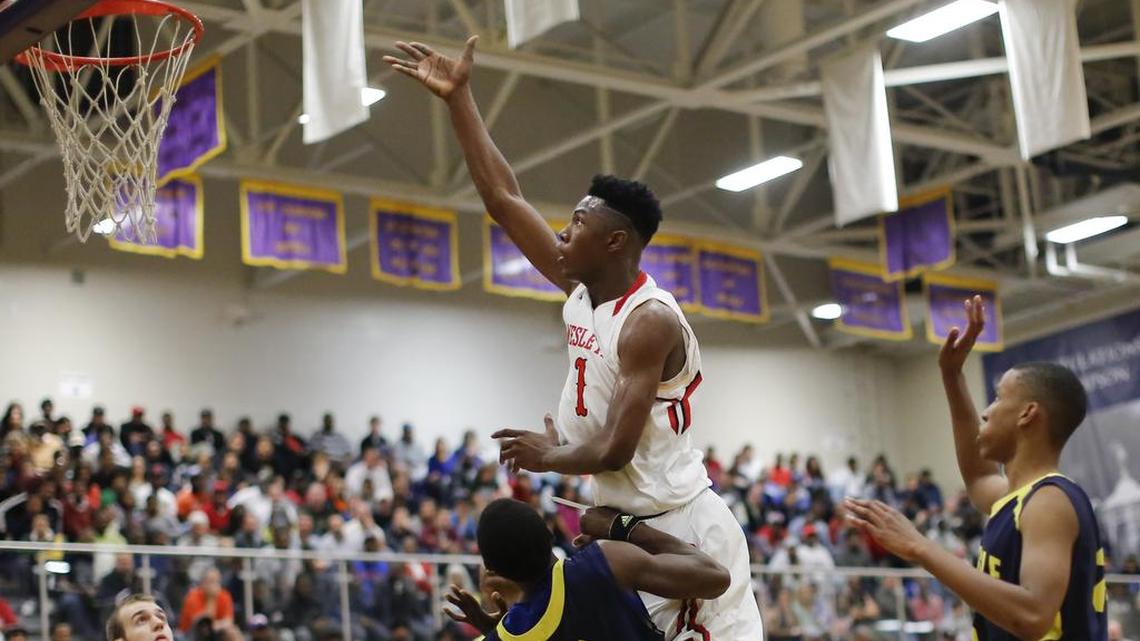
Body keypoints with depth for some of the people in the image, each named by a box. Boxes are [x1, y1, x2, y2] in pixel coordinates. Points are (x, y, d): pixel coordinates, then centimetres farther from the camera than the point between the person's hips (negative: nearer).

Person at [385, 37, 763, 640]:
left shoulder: (649, 321, -18)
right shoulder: (581, 291, 5)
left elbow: (614, 450, -22)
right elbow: (503, 198, 7)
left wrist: (548, 456, -4)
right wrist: (458, 98, 6)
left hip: (683, 527, -9)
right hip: (622, 527, 9)